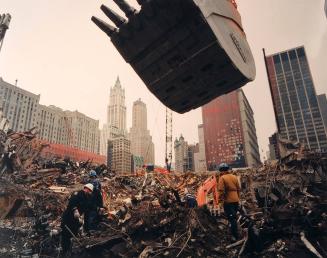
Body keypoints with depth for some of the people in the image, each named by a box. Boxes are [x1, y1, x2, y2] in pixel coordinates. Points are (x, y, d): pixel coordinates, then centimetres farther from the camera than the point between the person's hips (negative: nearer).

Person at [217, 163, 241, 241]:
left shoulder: (222, 178, -12)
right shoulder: (234, 177, 7)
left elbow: (221, 190, -17)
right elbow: (238, 188, 13)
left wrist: (220, 201, -10)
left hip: (228, 201, -7)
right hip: (236, 200, 7)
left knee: (231, 218, 0)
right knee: (234, 217, 20)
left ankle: (235, 236, 3)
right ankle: (234, 232, 33)